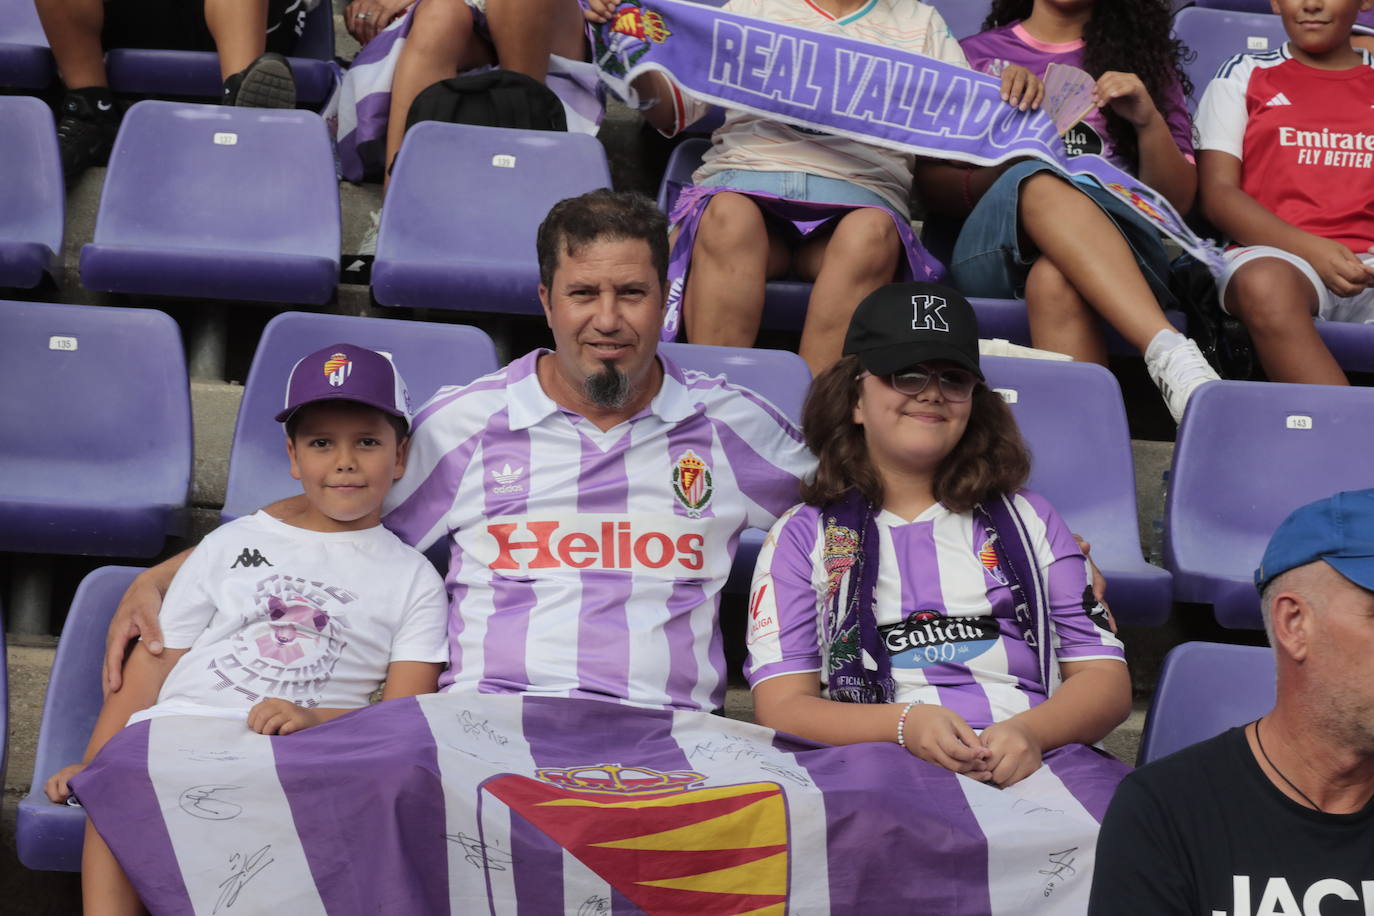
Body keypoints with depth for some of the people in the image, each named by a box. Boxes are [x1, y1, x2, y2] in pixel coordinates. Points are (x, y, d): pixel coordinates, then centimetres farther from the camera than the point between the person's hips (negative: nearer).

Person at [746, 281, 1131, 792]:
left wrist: (1029, 731, -8)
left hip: (1037, 765, 1)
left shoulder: (1027, 520, 25)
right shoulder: (802, 537, 17)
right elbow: (782, 708, 4)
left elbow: (1107, 679, 16)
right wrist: (905, 725, -15)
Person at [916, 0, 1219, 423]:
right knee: (1041, 184, -38)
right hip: (996, 248, 0)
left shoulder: (1143, 54, 24)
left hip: (1119, 237, 1)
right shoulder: (974, 54, 24)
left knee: (1056, 281, -38)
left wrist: (1149, 120, -2)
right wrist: (997, 180, -9)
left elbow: (1178, 201, 16)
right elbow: (931, 186, 12)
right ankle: (1169, 352, -53)